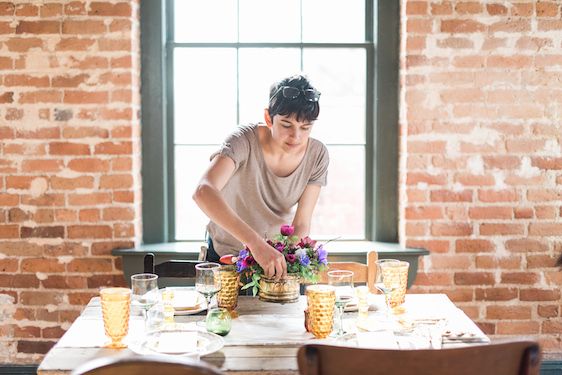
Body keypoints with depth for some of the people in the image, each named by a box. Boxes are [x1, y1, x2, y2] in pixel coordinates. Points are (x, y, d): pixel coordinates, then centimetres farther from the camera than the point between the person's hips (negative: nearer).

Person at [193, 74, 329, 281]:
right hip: (226, 254, -2)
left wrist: (289, 259, -34)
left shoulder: (317, 155, -16)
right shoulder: (244, 141, -28)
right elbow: (203, 192, -46)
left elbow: (301, 224, -14)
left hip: (276, 254, 3)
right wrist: (256, 243, -55)